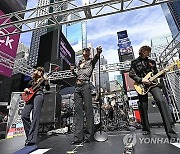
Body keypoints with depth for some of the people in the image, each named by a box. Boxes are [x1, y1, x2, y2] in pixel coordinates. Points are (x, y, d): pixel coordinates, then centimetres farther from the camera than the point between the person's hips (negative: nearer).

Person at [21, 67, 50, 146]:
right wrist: (26, 90, 6)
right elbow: (26, 88, 29)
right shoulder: (31, 81, 26)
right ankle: (29, 135, 5)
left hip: (38, 95, -4)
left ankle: (32, 139, -20)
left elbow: (48, 89, 1)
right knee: (24, 115, -9)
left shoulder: (43, 80, 15)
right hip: (30, 96, 5)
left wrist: (46, 82, -17)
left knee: (35, 116, -17)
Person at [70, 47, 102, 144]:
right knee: (78, 110, 1)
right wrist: (73, 71, 9)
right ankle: (78, 136, 5)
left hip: (85, 85, -5)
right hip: (77, 87, 6)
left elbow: (96, 57, -14)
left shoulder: (91, 61, 10)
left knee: (88, 109, -6)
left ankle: (89, 135, 3)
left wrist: (98, 52, -35)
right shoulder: (80, 63, 26)